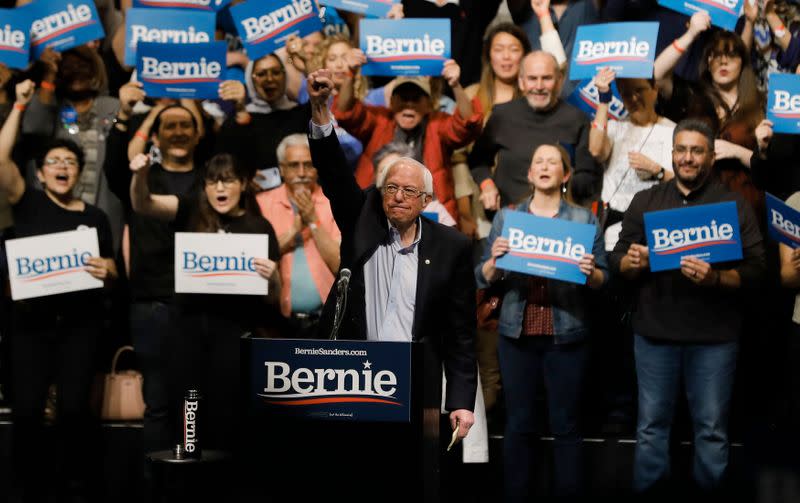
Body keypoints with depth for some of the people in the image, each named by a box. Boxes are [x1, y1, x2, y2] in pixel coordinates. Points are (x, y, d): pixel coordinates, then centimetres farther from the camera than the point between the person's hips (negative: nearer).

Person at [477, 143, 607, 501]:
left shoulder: (585, 219, 5)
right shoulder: (505, 217, 8)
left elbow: (604, 280, 3)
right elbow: (483, 279, 6)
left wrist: (590, 273, -18)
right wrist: (495, 259, -14)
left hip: (567, 334, -1)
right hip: (516, 333, 1)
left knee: (566, 424, 3)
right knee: (517, 423, 5)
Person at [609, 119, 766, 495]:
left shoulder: (735, 205, 2)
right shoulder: (645, 201, 10)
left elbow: (755, 270, -4)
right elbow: (617, 261, 9)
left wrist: (716, 278, -23)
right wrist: (632, 262, -14)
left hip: (714, 334, -2)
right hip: (654, 330, 2)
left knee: (712, 428, 5)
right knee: (651, 425, 8)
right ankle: (647, 492, 21)